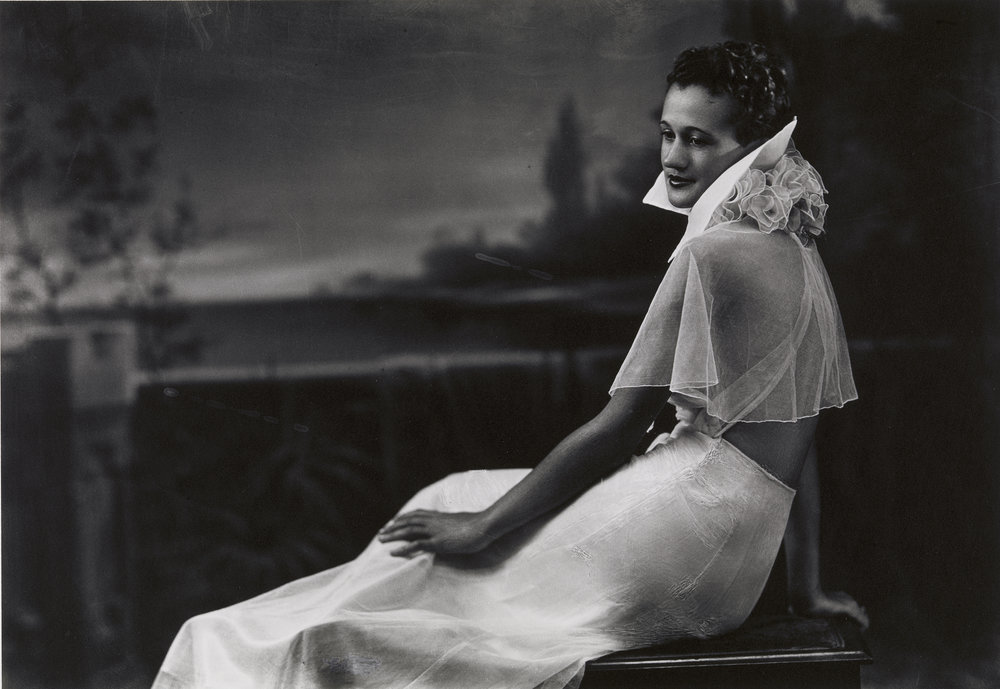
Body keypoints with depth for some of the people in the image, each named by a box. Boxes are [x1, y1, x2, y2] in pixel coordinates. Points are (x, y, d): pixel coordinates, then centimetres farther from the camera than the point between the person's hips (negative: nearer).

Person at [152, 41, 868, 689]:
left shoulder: (714, 254, -15)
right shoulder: (799, 256, 14)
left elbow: (617, 429, -15)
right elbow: (800, 436, 17)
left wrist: (484, 528, -8)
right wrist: (805, 584, 21)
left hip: (676, 525, -9)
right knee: (456, 502, 18)